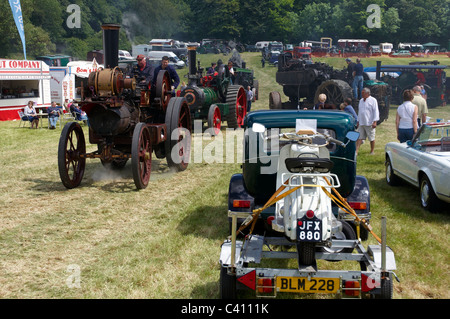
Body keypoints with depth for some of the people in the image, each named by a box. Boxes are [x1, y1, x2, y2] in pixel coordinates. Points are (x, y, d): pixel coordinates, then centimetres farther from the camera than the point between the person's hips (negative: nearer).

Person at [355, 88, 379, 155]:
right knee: (359, 137, -1)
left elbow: (376, 112, -9)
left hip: (369, 124, -6)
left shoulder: (373, 100, -5)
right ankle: (356, 151, -5)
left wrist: (375, 122, -17)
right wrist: (358, 121, 19)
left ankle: (372, 151, 16)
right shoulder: (361, 101, 16)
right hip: (361, 123, 6)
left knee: (371, 138, 4)